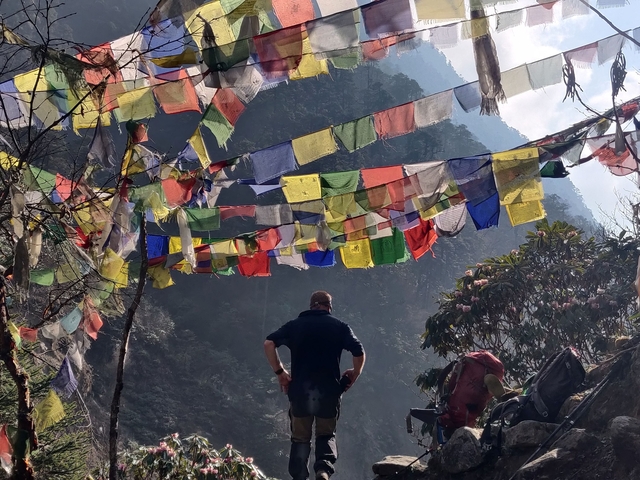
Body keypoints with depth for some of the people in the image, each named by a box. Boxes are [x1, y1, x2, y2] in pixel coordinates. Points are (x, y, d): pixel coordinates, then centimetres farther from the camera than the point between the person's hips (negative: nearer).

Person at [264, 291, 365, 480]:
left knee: (300, 437, 14)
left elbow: (269, 343, -3)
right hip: (329, 391, 0)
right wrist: (353, 377, 10)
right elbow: (359, 352, -5)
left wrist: (280, 372, 4)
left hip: (299, 390, 0)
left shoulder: (294, 325, 9)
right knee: (326, 434, 15)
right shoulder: (339, 326, 6)